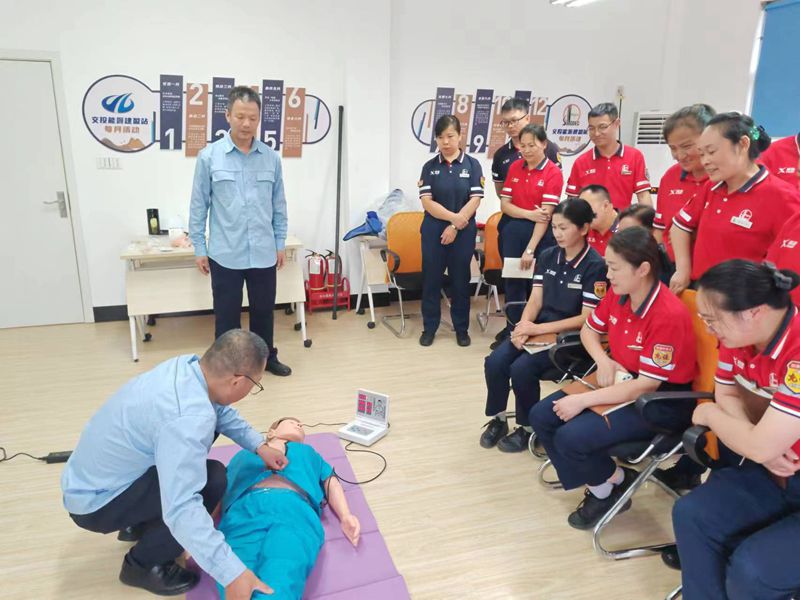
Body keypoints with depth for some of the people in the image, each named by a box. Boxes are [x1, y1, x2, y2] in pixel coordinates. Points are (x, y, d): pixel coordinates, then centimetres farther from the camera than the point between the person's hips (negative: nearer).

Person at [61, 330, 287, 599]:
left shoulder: (189, 364, -11)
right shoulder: (187, 419, -37)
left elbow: (219, 410, 9)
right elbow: (181, 507, -41)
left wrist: (259, 445, 5)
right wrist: (232, 573, -40)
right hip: (95, 503, -9)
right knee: (213, 480, -22)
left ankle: (143, 523, 22)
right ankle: (142, 565, 2)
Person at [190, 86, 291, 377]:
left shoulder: (271, 158, 2)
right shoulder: (208, 156, -5)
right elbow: (198, 206, 0)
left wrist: (280, 243, 9)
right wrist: (199, 248, 0)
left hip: (264, 253, 2)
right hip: (225, 254, -2)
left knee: (264, 309, 16)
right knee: (226, 313, 9)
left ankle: (266, 358, 35)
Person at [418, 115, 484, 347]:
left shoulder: (472, 165, 0)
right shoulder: (430, 167, 3)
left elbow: (475, 200, -6)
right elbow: (427, 202, -6)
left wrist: (455, 226, -12)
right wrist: (453, 216, -17)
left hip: (464, 232, -1)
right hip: (434, 231, 1)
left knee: (461, 280, 7)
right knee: (431, 279, 5)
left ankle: (461, 328, 20)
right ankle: (429, 327, 18)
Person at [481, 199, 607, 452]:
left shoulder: (595, 265, -12)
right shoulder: (547, 256, 6)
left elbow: (587, 318, -15)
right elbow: (535, 300, 5)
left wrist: (539, 329, -20)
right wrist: (524, 326, -17)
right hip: (538, 328, 6)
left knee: (521, 369, -26)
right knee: (494, 362, -17)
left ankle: (528, 427, 0)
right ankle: (498, 419, 7)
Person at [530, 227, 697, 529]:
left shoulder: (668, 315, -27)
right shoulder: (617, 295, -5)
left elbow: (648, 385, -26)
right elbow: (589, 329, 14)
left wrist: (582, 400, -24)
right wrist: (604, 361, -8)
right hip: (624, 380, 8)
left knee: (571, 437, -25)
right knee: (541, 416, -3)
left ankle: (614, 481, 8)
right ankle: (599, 485, 11)